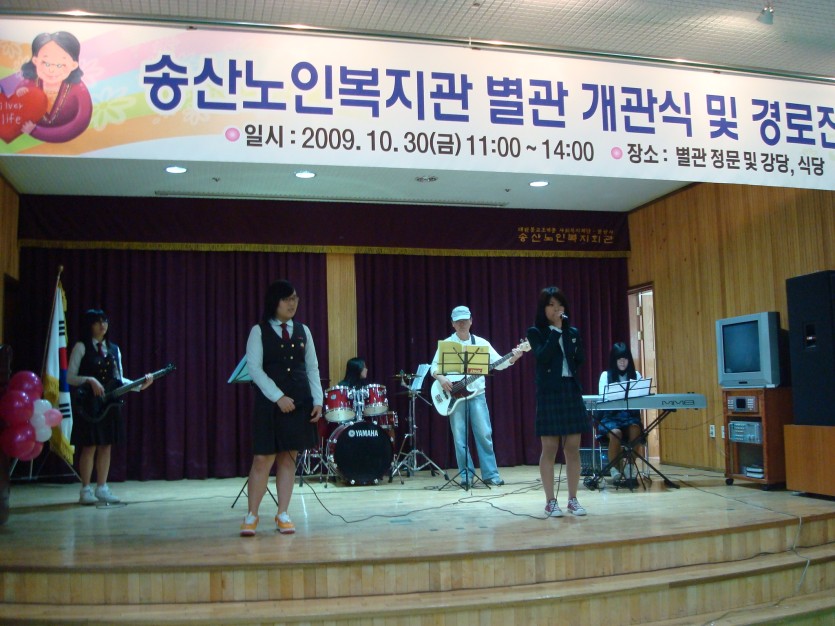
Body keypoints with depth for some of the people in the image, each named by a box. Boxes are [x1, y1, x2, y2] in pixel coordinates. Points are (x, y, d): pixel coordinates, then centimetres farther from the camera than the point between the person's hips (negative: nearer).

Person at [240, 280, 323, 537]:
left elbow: (312, 368, 10)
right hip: (269, 403, -3)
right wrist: (278, 397, -16)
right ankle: (251, 515, 9)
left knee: (288, 458, 6)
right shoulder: (259, 331, -1)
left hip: (299, 403, 3)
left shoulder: (303, 331, 10)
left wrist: (317, 401, 1)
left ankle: (283, 515, 13)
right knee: (263, 459, -4)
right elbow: (254, 368, -9)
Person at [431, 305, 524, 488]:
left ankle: (490, 474, 6)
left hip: (477, 394, 1)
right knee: (460, 438, 1)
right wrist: (441, 378, -19)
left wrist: (512, 358, -18)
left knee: (484, 434, -1)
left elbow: (498, 363, 0)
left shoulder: (481, 342, 6)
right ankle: (466, 474, 10)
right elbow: (434, 367, 1)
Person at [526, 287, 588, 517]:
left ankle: (573, 499, 12)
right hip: (549, 393, -4)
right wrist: (556, 330, -14)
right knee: (549, 449, -1)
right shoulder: (535, 332, 0)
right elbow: (543, 356, -16)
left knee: (573, 449, 4)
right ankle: (550, 501, 6)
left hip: (572, 391, 4)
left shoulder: (573, 332, 12)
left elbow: (580, 360, 4)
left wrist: (565, 331, -3)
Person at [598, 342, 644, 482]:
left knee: (635, 431, -32)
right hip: (611, 415, -2)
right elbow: (602, 397, -3)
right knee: (615, 433, -33)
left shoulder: (636, 375, 13)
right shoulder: (606, 375, 7)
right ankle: (615, 468, -16)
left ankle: (630, 466, -16)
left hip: (631, 414, 2)